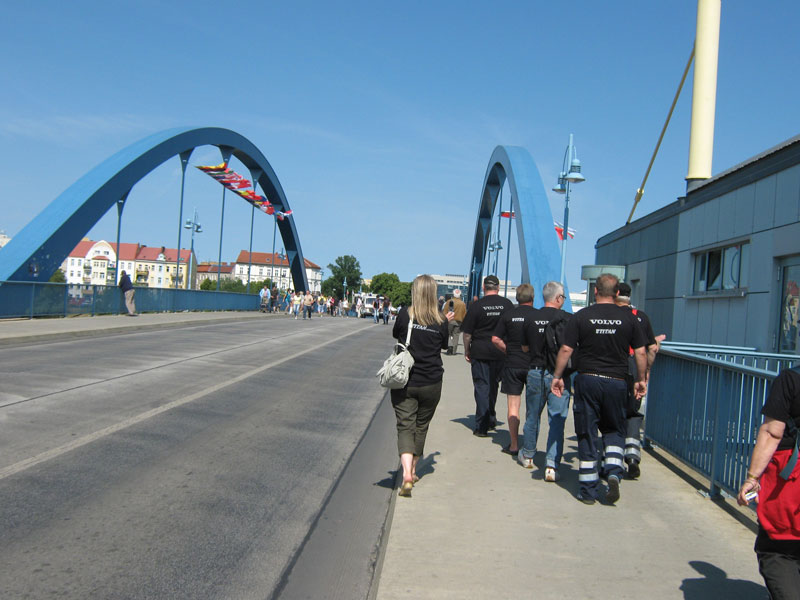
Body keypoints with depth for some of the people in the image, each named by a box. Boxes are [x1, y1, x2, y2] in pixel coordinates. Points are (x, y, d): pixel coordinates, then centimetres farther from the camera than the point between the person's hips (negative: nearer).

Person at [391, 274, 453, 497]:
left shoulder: (405, 315, -8)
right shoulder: (441, 321, -5)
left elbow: (395, 334, 9)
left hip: (404, 381, -1)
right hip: (431, 383, 1)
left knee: (405, 426, 0)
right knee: (421, 426, 18)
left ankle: (406, 474, -19)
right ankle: (413, 471, 31)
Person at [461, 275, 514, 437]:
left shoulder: (476, 306, -6)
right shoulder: (507, 304, 1)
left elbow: (467, 333, -5)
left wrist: (467, 351, 7)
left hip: (480, 352, -3)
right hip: (501, 353, 3)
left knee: (482, 387, 2)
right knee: (493, 384, 18)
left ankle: (482, 426, 2)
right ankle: (491, 418, 29)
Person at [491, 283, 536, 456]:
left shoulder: (508, 315, 0)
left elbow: (495, 339, 0)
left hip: (512, 365, 1)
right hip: (533, 364, -1)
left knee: (513, 405, 5)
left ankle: (514, 445, 6)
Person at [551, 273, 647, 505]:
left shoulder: (581, 316, -2)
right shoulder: (628, 318, 2)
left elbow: (566, 349, -5)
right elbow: (640, 352, 4)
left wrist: (557, 377, 4)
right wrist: (641, 380, 16)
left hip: (588, 381, -1)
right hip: (617, 383, 1)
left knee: (587, 435, 6)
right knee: (614, 431, 18)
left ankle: (588, 491, 11)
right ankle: (613, 472, -4)